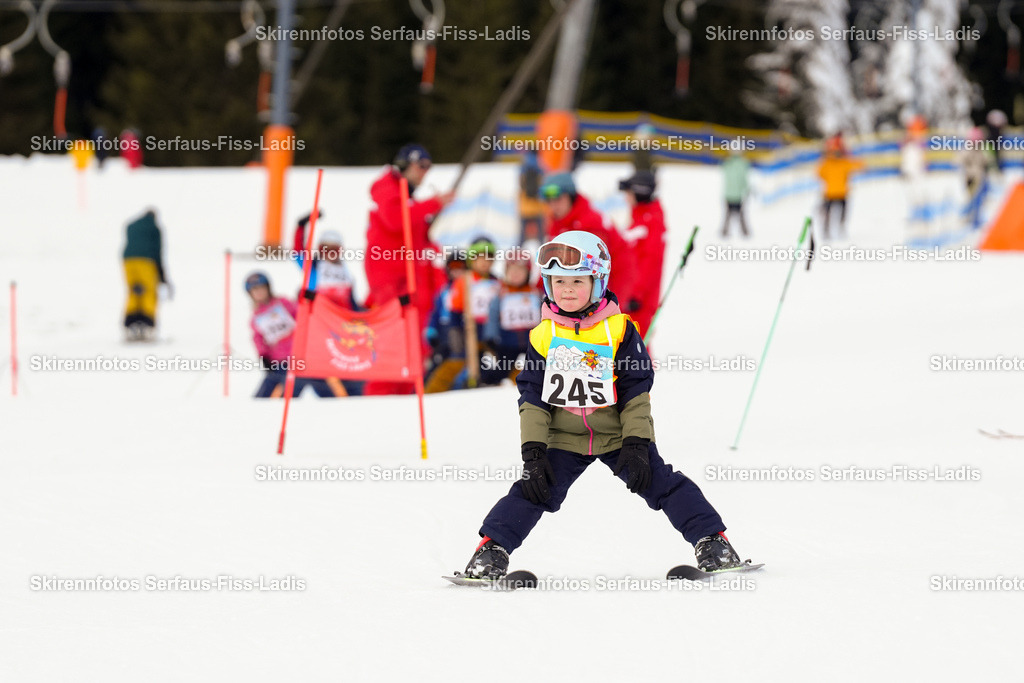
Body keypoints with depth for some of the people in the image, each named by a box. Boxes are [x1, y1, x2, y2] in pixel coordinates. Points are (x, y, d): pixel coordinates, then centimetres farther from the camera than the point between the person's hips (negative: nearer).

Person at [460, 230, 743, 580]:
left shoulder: (619, 330, -7)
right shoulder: (544, 336, -2)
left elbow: (636, 392, -5)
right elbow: (532, 398, 1)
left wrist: (636, 445, -12)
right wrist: (533, 452, -7)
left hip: (619, 434, -1)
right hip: (564, 438, 1)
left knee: (660, 482, -8)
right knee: (534, 492, -11)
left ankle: (711, 539, -3)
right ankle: (493, 547, -5)